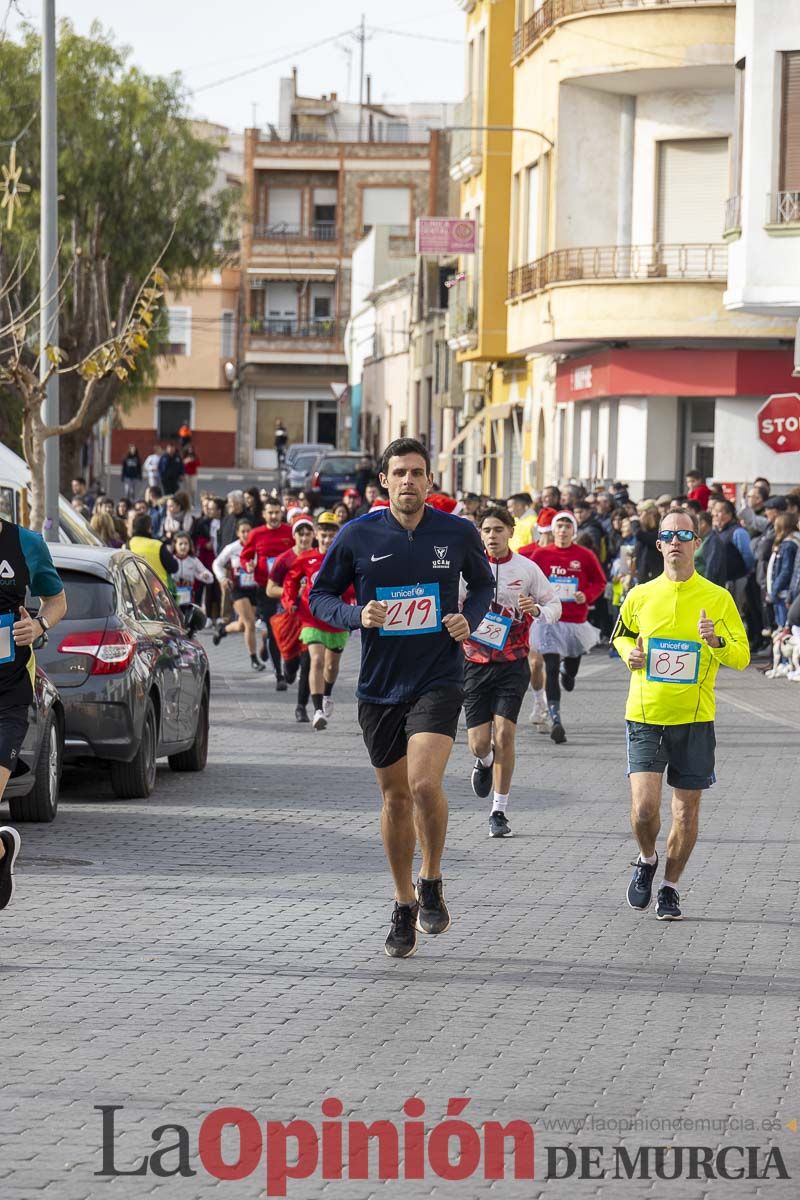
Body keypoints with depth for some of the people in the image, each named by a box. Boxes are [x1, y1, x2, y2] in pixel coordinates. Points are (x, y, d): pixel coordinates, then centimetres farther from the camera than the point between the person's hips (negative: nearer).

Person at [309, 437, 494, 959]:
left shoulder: (458, 533, -3)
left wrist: (469, 619, -5)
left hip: (439, 679, -2)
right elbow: (320, 596, 5)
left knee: (425, 784, -21)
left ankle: (432, 883, 4)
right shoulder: (357, 536, -4)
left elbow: (484, 584, 15)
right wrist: (356, 615, -15)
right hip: (379, 684, 2)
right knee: (395, 796, 11)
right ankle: (404, 903, 28)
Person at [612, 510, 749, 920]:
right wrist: (629, 654, 0)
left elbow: (742, 657, 0)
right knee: (644, 807, -13)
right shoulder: (640, 596, 3)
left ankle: (670, 888, 24)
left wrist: (716, 641, -20)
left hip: (694, 721, 0)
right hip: (645, 717, 0)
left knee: (686, 813, 5)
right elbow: (622, 635, 22)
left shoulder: (718, 598, -1)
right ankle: (647, 860, 17)